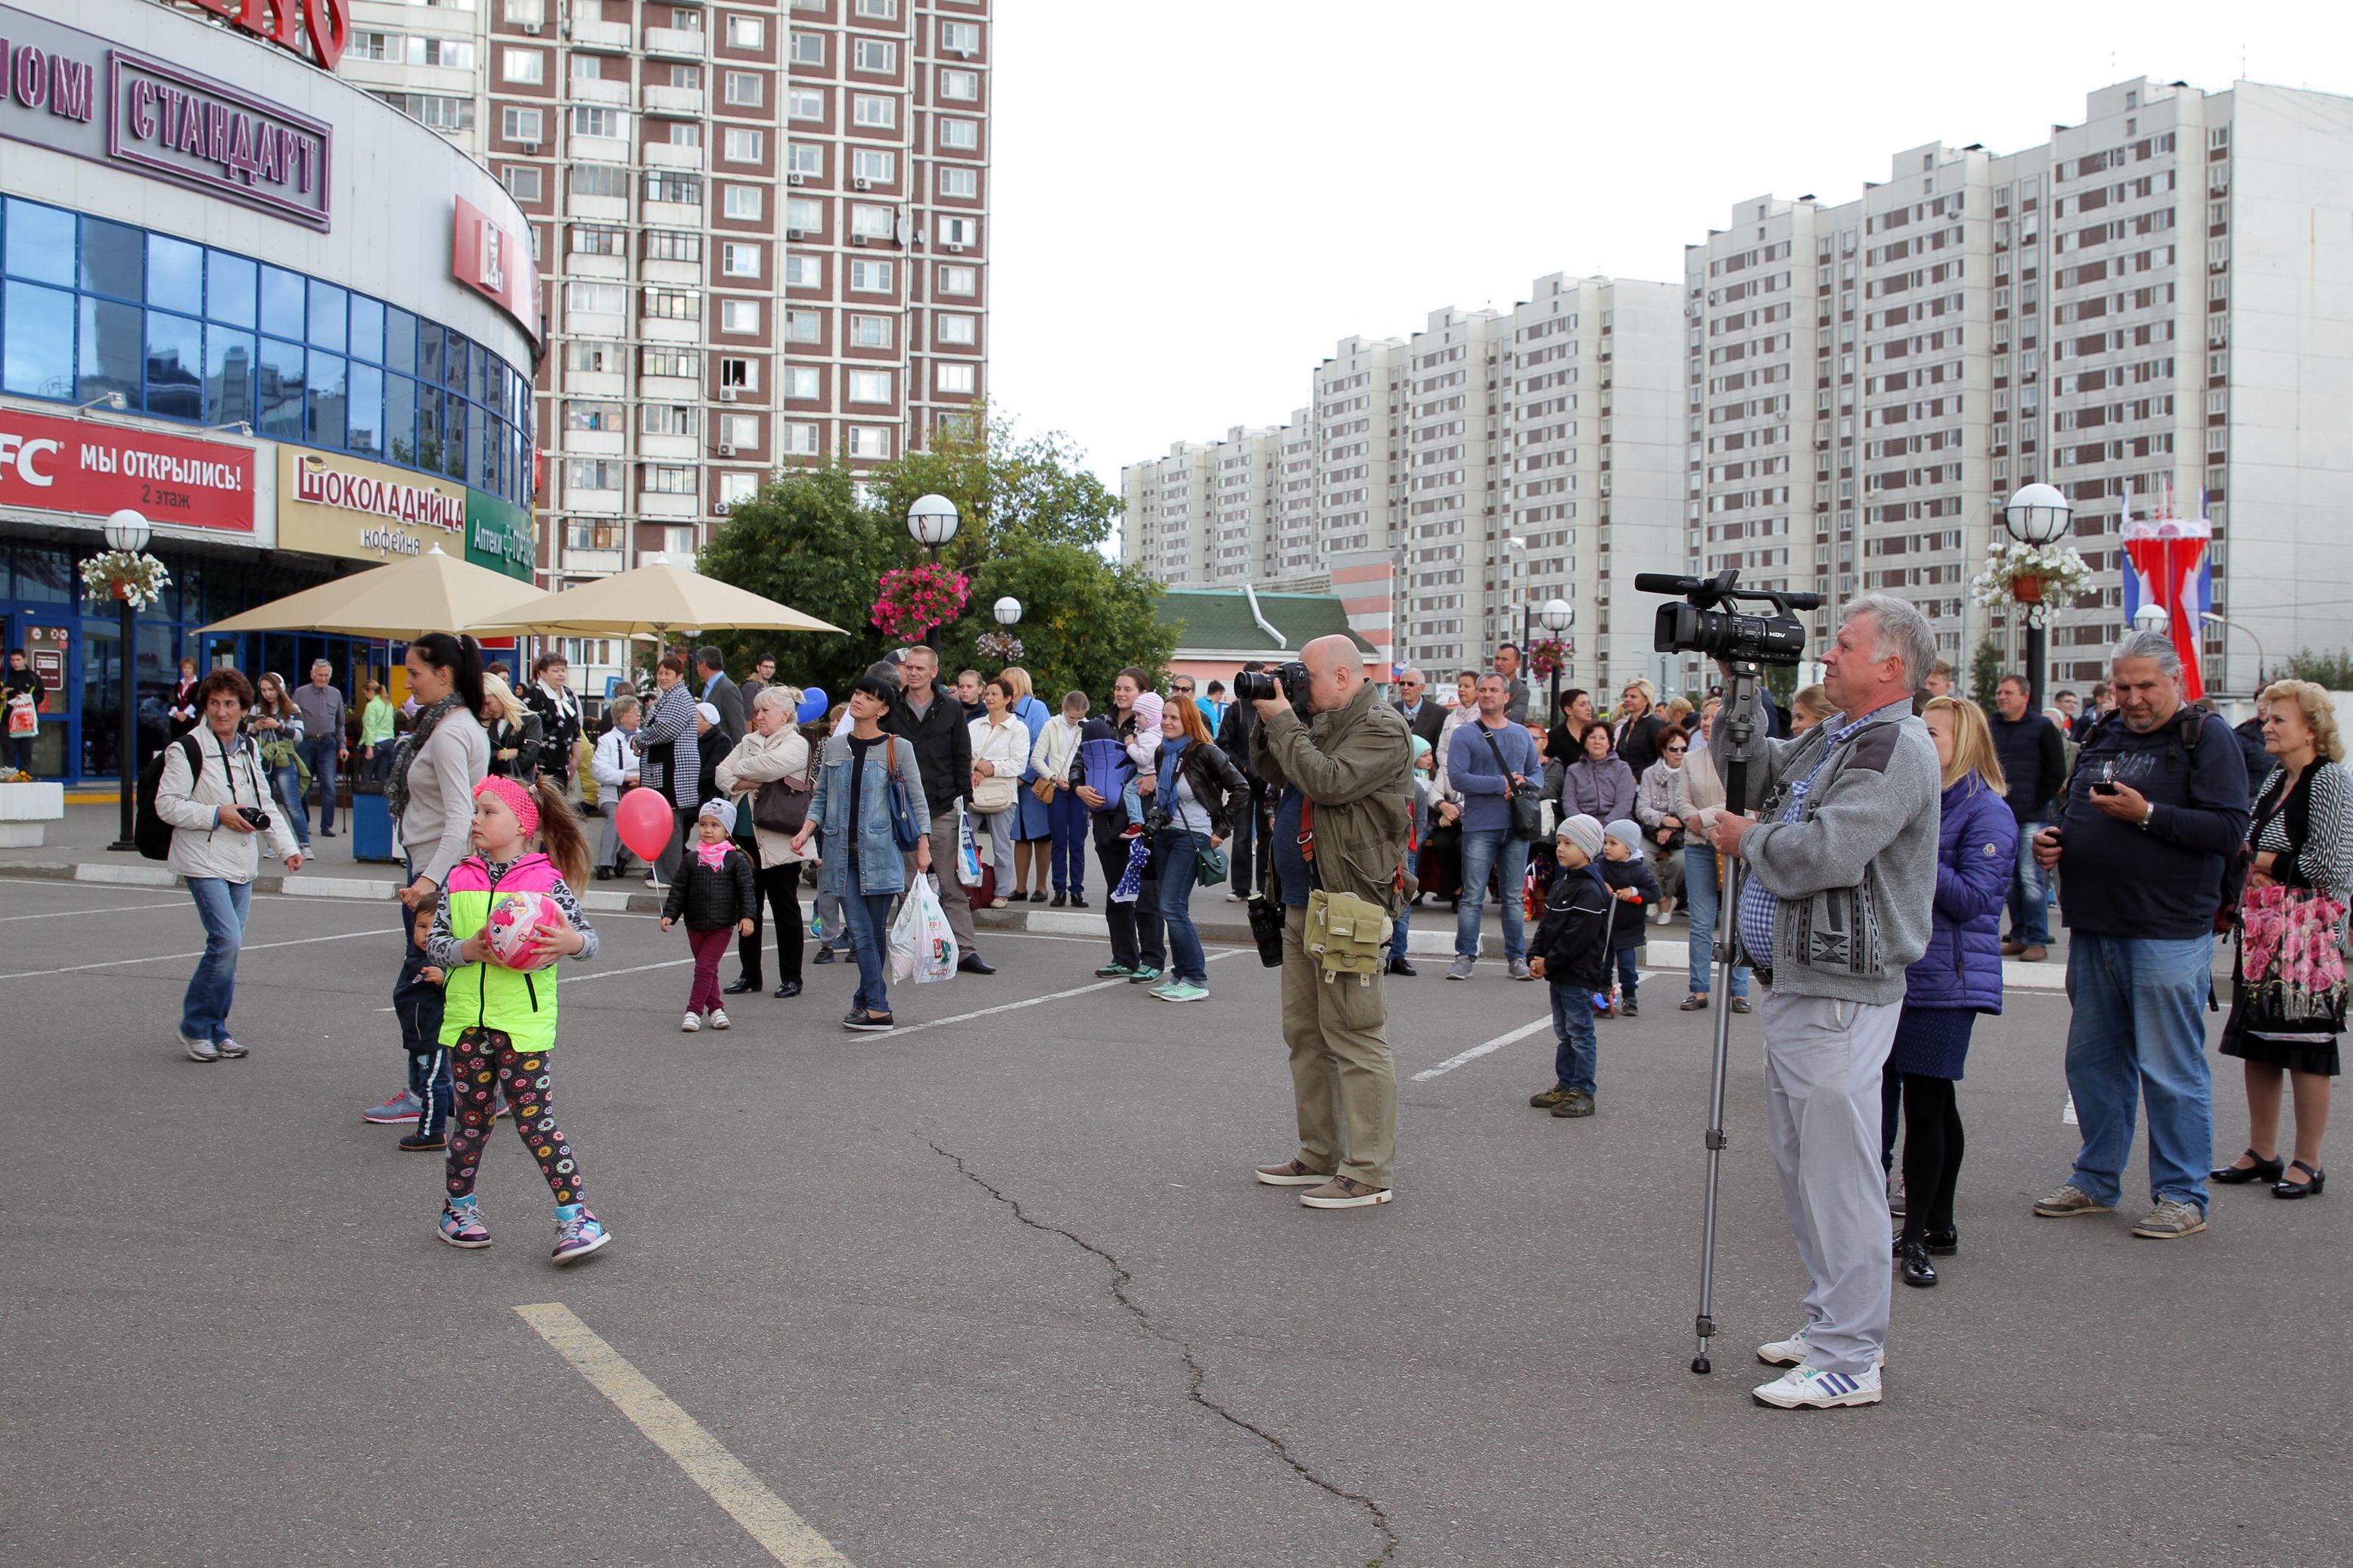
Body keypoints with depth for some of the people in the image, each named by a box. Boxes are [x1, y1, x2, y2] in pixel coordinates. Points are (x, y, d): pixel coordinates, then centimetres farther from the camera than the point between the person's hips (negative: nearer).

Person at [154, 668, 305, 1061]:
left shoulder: (248, 748, 12)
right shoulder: (187, 749, -8)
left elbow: (265, 804, 20)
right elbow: (167, 804, -11)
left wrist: (287, 846, 10)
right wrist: (218, 815, -18)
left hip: (242, 864, 7)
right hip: (204, 862, -7)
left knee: (229, 945, 8)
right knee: (227, 940, -16)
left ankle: (216, 1029, 19)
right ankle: (195, 1028, -1)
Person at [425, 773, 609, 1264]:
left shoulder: (547, 880, -3)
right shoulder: (459, 879, 6)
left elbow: (588, 938, -2)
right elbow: (434, 942, 4)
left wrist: (572, 942, -24)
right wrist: (466, 951, -16)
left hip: (525, 1019, -3)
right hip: (468, 1016, 3)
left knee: (533, 1118, -5)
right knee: (473, 1115, 12)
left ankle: (576, 1215, 0)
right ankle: (459, 1206, 30)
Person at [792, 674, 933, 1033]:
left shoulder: (898, 748, 0)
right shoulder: (835, 745, 10)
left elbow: (917, 800, 3)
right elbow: (821, 796, 15)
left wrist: (923, 845, -2)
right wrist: (807, 830, 1)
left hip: (880, 851, -2)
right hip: (842, 851, 2)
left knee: (877, 932, 3)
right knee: (860, 932, -5)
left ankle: (866, 1002, 14)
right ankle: (878, 1010, -8)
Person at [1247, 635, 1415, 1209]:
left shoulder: (1381, 729, -10)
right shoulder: (1320, 722, 18)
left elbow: (1328, 782, -22)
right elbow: (1269, 773, 20)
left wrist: (1282, 721, -13)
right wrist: (1269, 719, 6)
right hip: (1302, 902, 10)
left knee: (1353, 1034, -9)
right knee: (1305, 1032, 14)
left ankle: (1369, 1173, -6)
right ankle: (1320, 1155, 23)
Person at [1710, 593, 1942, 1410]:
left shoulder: (1894, 746, -14)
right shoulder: (1829, 739, 17)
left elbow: (1822, 855, -24)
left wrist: (1748, 836, -6)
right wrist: (1738, 691, 12)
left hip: (1841, 996, -10)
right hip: (1793, 983, 10)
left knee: (1838, 1173, -6)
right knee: (1802, 1166, 17)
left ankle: (1848, 1360, 1)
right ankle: (1832, 1326, 29)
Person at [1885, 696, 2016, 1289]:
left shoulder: (1987, 812, -9)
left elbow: (1971, 898, -16)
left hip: (1947, 979, -7)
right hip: (1899, 969, 7)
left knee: (1924, 1103, -7)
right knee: (1933, 1102, 13)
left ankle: (1917, 1235, 1)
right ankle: (1938, 1226, 22)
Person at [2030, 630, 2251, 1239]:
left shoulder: (2206, 737, -5)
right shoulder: (2102, 739, 16)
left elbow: (2230, 829, -15)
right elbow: (2076, 817, 26)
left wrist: (2147, 815, -20)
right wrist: (2052, 841, 5)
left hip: (2167, 936, -7)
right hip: (2095, 929, 7)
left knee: (2172, 1072, -1)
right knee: (2092, 1060, 13)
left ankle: (2183, 1196, 9)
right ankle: (2096, 1181, 26)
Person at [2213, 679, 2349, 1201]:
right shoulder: (2276, 779, 14)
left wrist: (2267, 863, -7)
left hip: (2308, 932, -8)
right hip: (2262, 931, 8)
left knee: (2306, 1046, -1)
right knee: (2256, 1043, 11)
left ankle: (2308, 1163, 8)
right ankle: (2261, 1153, 21)